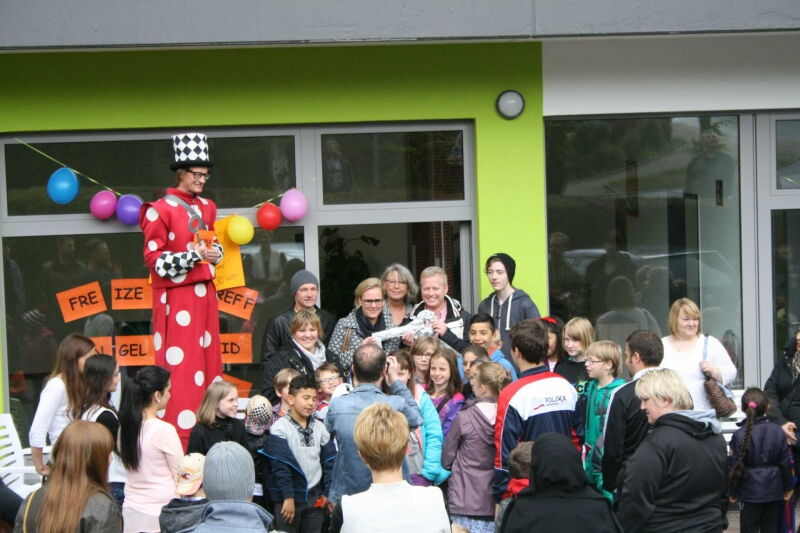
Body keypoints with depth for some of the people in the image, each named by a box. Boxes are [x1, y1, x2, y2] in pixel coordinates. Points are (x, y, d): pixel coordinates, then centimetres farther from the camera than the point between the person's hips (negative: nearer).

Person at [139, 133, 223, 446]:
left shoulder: (205, 208, 14)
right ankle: (179, 438, -5)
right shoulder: (161, 211, -8)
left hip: (204, 293, 7)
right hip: (176, 297, -7)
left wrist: (215, 253, 3)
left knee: (208, 358, 8)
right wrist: (193, 255, -20)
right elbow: (155, 260, -10)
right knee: (179, 364, -8)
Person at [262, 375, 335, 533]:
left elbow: (329, 462, 10)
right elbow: (280, 466, -14)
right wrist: (288, 497, -18)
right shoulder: (279, 429, -9)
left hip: (315, 498, 5)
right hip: (289, 498, -5)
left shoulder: (319, 428, 8)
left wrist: (328, 492, 5)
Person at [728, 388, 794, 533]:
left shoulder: (740, 435, -14)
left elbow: (734, 467, -11)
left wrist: (732, 492, 1)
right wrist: (788, 488, 13)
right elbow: (786, 463, 1)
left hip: (750, 493, -3)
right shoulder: (778, 431, -4)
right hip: (775, 492, 3)